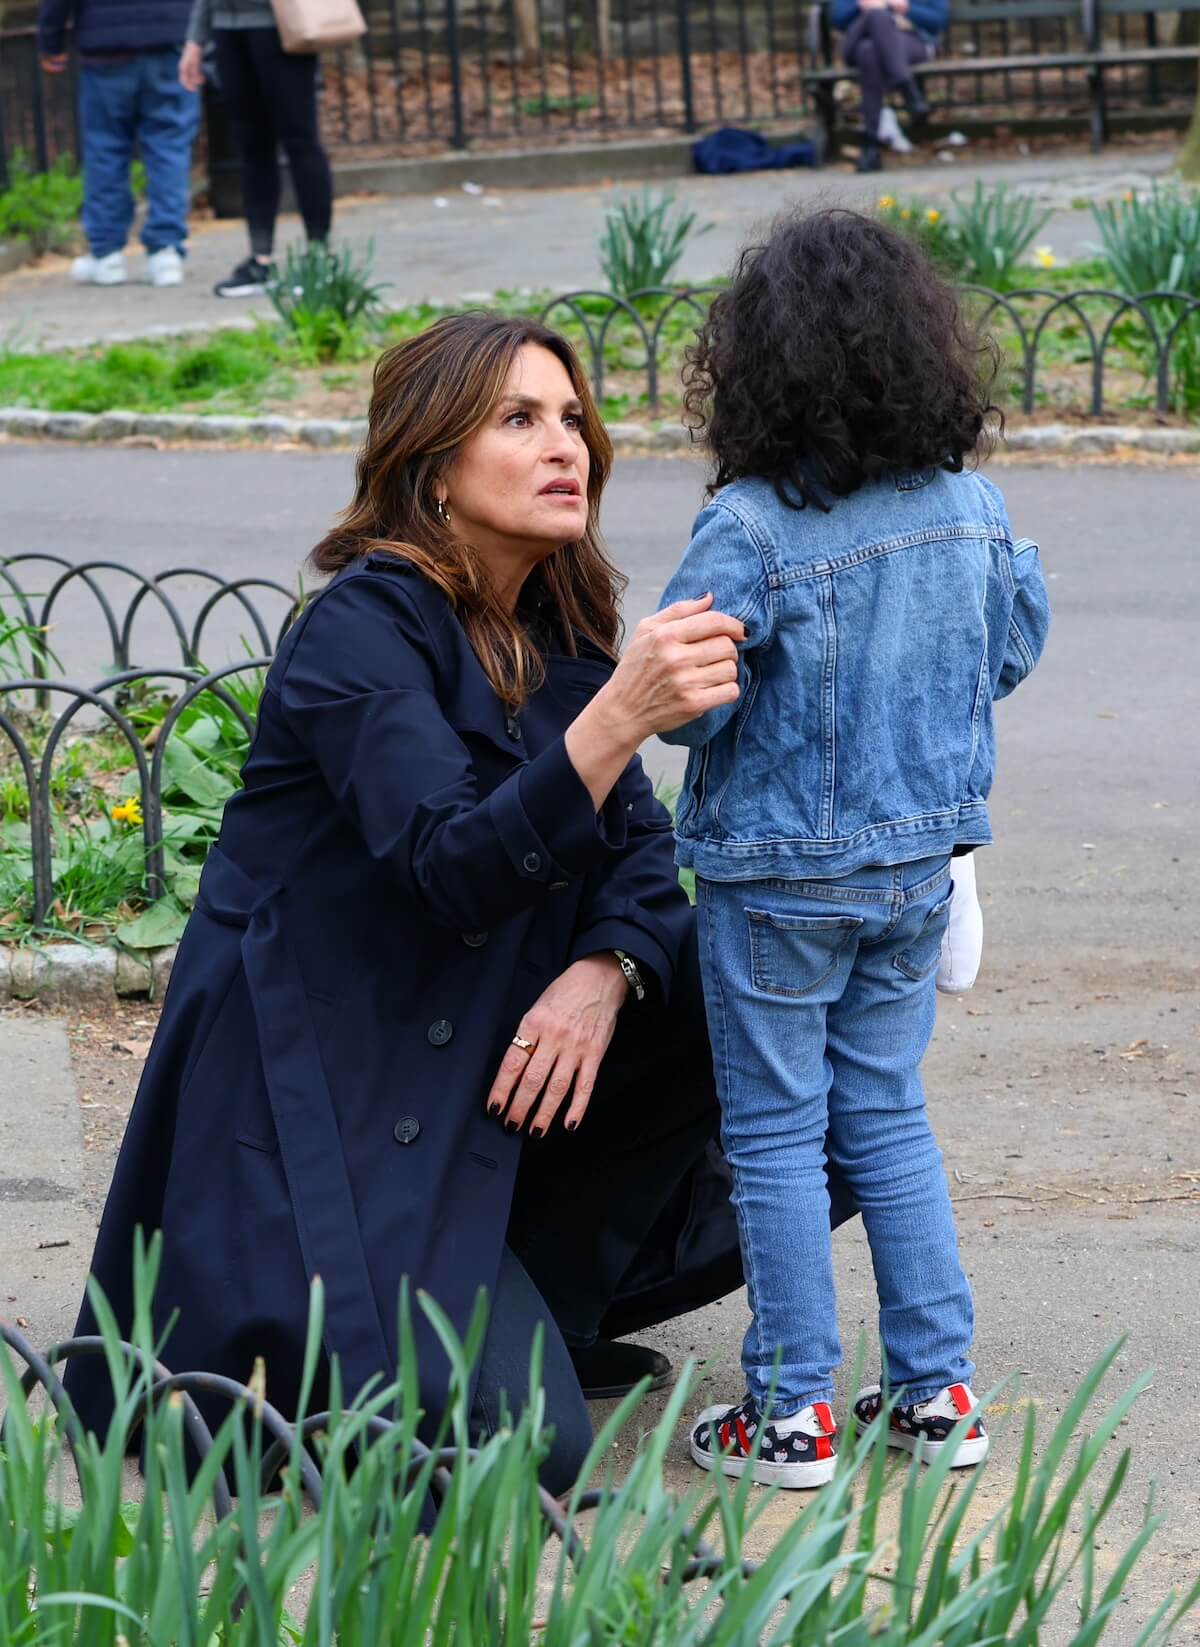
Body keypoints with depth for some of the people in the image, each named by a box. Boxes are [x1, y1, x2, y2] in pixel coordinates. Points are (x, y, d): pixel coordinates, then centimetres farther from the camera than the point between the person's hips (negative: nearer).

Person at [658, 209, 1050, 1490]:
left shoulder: (750, 529, -22)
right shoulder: (972, 506, -5)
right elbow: (1017, 642, 9)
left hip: (777, 873, -5)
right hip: (920, 857, 5)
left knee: (776, 1137, 6)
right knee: (887, 1115, 18)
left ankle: (791, 1411, 11)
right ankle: (936, 1385, 20)